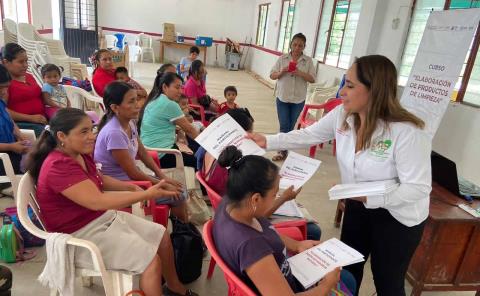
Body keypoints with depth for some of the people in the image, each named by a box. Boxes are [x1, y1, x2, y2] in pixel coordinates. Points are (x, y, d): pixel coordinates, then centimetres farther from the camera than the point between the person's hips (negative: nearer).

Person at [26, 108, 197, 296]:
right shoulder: (59, 166, -27)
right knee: (151, 260, -18)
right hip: (82, 234, -10)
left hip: (104, 218, 10)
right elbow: (97, 201, -35)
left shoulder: (79, 154, 3)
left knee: (161, 235, 9)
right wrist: (147, 194, -35)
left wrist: (132, 188, 3)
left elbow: (99, 179, 19)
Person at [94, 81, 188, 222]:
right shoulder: (114, 133, -27)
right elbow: (133, 173, -22)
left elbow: (143, 153, 8)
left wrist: (163, 177, -1)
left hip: (130, 177, 8)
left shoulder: (130, 123, -3)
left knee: (176, 187, 4)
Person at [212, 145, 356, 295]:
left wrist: (297, 245, 4)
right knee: (347, 283, 17)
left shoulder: (230, 203, -16)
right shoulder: (248, 244, -43)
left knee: (347, 278, 25)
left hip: (281, 271, 7)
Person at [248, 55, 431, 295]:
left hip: (398, 216, -5)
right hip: (358, 206, 6)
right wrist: (267, 142, -11)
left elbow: (418, 188, -27)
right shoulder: (342, 115, -14)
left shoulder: (407, 133, -32)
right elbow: (308, 135, -3)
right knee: (349, 267, 24)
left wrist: (370, 198, -34)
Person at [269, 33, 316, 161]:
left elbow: (312, 79, -3)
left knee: (290, 126, 11)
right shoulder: (282, 58, 0)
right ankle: (283, 150, 13)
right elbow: (272, 75, 1)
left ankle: (283, 149, 25)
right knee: (284, 125, 1)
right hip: (282, 97, 0)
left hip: (298, 99, 0)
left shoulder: (308, 61, -1)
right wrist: (281, 72, -19)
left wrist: (301, 73, -19)